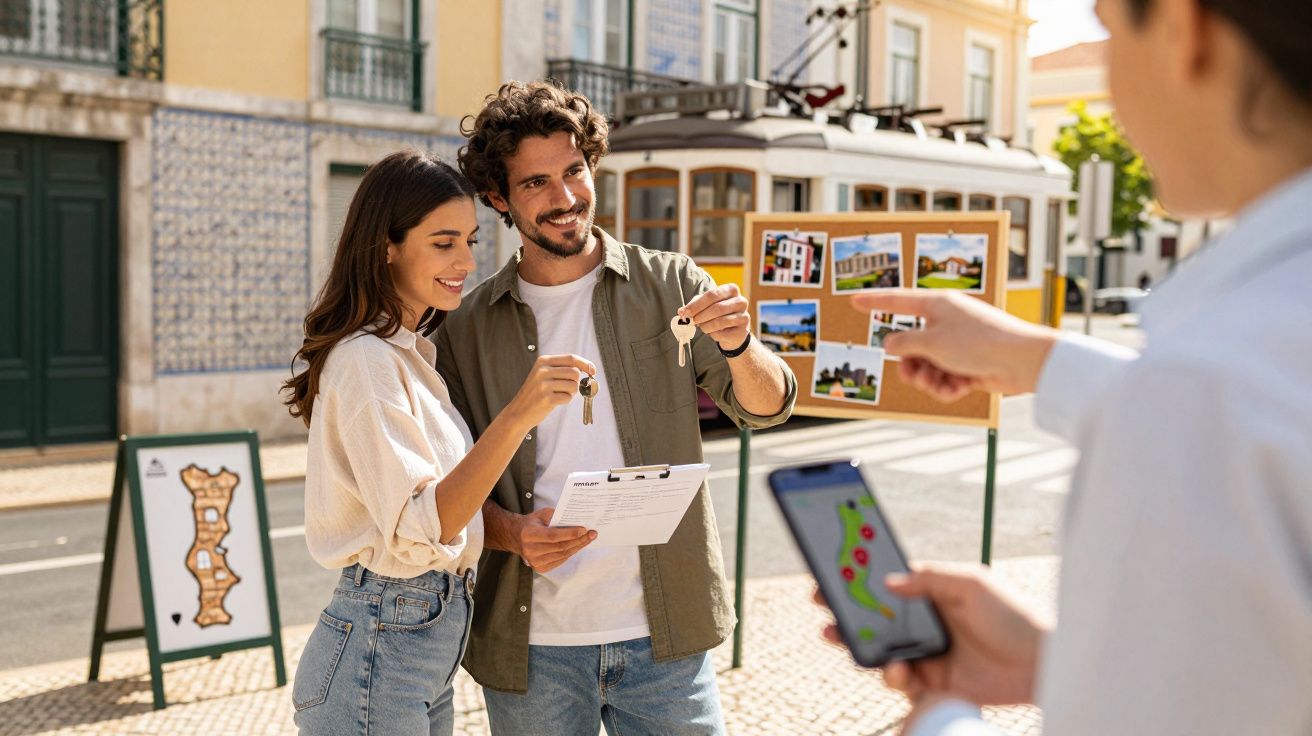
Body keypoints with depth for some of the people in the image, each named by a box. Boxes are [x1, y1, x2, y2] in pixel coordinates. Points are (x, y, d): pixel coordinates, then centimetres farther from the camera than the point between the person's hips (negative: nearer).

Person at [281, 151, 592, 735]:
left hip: (433, 646, 9)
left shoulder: (412, 354, 12)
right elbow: (418, 530, -25)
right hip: (379, 648, -9)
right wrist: (517, 417, -33)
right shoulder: (366, 360, -17)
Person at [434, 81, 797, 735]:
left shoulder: (669, 285, 1)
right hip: (532, 647, 0)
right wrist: (513, 533, -16)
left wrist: (738, 346, -24)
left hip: (662, 636, 0)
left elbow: (766, 408, -3)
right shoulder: (465, 330, 1)